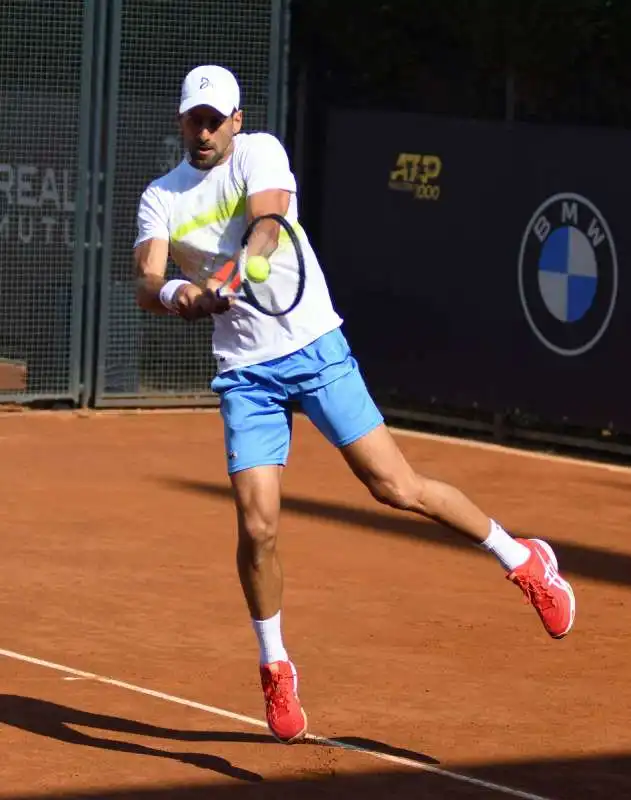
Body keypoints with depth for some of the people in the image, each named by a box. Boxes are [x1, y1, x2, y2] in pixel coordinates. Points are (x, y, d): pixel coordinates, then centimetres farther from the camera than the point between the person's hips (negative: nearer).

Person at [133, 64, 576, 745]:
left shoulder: (259, 153, -3)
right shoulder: (160, 199, 4)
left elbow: (267, 225, -22)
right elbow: (146, 282, -11)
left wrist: (232, 278, -42)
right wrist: (173, 292, -35)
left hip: (315, 350, -2)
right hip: (245, 374, 2)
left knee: (395, 487, -7)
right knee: (256, 527, -8)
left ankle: (522, 559, 14)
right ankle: (274, 669, 13)